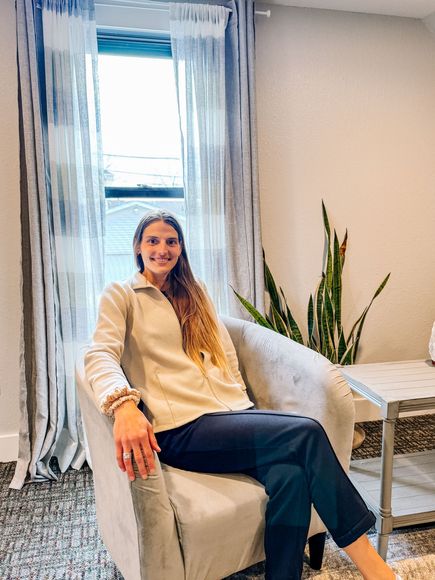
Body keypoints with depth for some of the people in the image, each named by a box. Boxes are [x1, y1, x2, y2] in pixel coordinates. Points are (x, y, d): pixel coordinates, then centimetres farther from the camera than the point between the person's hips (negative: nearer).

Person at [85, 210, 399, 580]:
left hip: (231, 411, 5)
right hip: (180, 428, -5)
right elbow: (100, 354, -11)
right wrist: (124, 403, -33)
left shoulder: (195, 293, 23)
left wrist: (242, 407, 5)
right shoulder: (120, 296, 7)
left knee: (290, 474, -28)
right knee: (305, 433, -23)